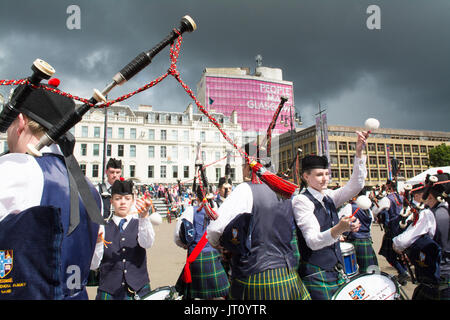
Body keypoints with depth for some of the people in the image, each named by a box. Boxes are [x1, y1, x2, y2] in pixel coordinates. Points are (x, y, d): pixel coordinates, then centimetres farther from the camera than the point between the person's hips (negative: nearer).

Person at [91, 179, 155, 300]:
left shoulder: (140, 224, 2)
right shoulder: (103, 228, 2)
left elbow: (147, 244, -20)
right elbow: (93, 265, -4)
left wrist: (144, 216, -34)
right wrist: (97, 241, -20)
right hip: (109, 293, 0)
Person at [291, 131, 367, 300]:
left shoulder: (329, 196, 8)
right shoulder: (301, 200, -15)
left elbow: (356, 185, -3)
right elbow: (313, 241, -24)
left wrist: (359, 152, -13)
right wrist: (339, 229, -41)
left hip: (337, 271, 7)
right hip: (316, 275, -7)